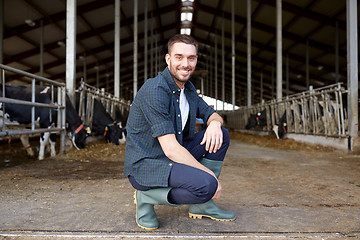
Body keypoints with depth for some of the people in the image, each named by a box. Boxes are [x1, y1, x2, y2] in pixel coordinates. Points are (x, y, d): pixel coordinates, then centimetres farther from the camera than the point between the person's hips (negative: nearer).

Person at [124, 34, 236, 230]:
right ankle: (147, 197, -4)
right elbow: (171, 148, -26)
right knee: (206, 185, -29)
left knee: (221, 135, 1)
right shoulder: (155, 90, -22)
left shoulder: (188, 88, 7)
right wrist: (211, 174, -20)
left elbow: (212, 114, 14)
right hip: (144, 166, -9)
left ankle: (201, 205, 6)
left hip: (175, 155, 9)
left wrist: (214, 123, -13)